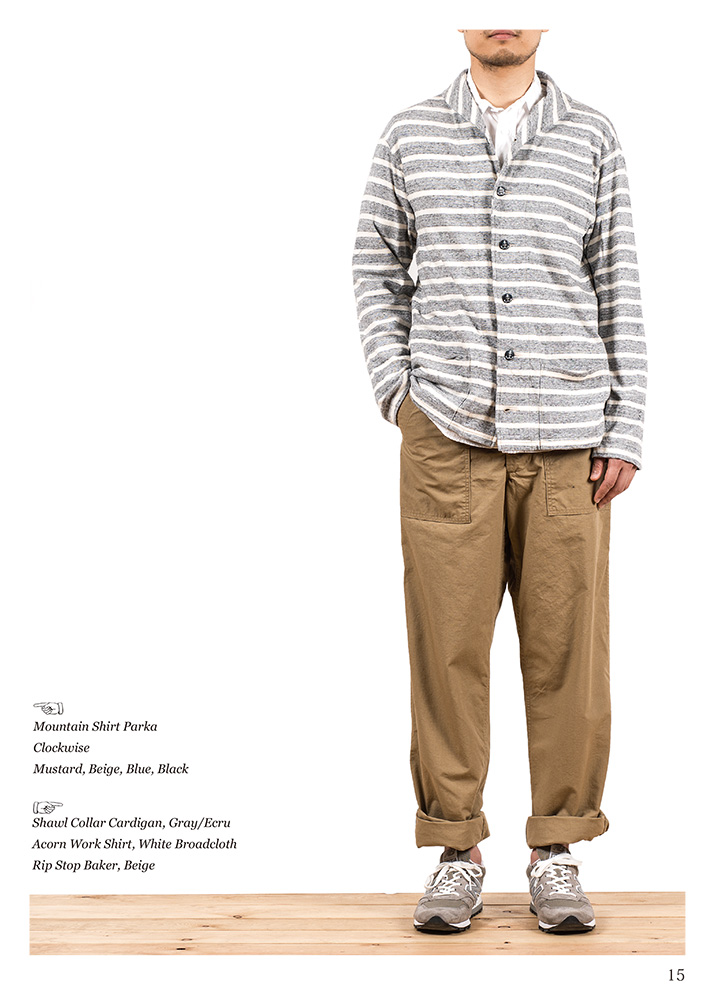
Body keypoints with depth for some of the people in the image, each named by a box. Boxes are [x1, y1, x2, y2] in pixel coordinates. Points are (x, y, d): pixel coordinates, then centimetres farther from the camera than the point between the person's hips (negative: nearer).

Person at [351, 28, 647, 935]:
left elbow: (619, 290, 8)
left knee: (566, 649, 2)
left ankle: (557, 852, 16)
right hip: (447, 436, 0)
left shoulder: (591, 139, 9)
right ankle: (455, 851, 13)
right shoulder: (409, 137, 9)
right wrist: (397, 391, 3)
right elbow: (376, 267, 15)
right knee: (447, 645, 0)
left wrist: (625, 434, 2)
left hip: (567, 438, 0)